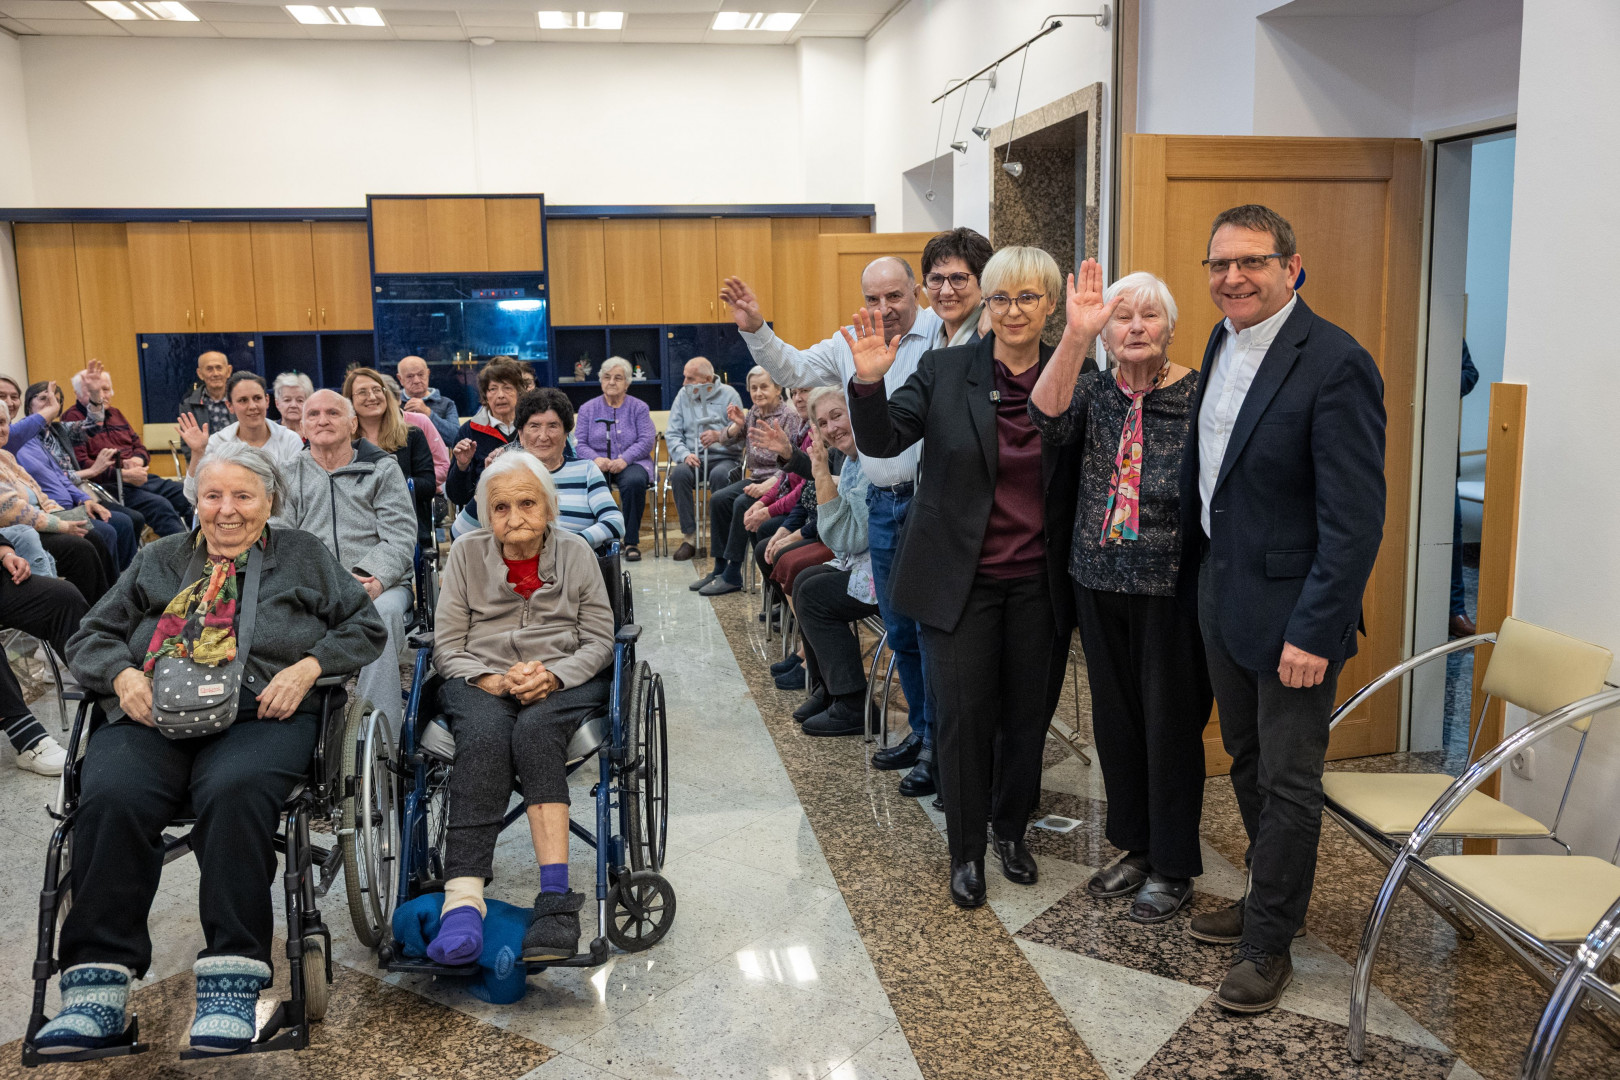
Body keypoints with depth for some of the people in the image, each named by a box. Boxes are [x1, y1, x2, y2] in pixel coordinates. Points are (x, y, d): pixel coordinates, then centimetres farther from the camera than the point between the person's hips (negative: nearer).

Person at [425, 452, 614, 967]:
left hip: (563, 680, 0)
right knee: (486, 732, -35)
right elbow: (447, 646, 6)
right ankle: (463, 899, -45)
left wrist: (552, 675, -14)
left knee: (534, 728, -35)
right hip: (480, 680, 1)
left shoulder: (575, 552, 9)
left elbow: (599, 640, 6)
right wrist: (492, 679, -14)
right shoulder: (467, 552, 9)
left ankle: (555, 899, -42)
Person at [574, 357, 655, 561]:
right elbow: (580, 443, 5)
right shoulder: (587, 409, 14)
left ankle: (631, 542, -25)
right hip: (598, 463, 1)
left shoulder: (639, 407, 10)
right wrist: (596, 459, -17)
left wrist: (624, 460, -20)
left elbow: (647, 441, -3)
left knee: (634, 481, -37)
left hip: (631, 462, -1)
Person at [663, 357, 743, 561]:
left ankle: (720, 540, -26)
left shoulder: (728, 395, 4)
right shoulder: (683, 396, 13)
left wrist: (720, 436, -28)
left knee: (720, 475, -37)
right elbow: (672, 433, 7)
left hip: (724, 458, -2)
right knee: (679, 473, -32)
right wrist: (684, 455, -12)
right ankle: (689, 537, -26)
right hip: (692, 458, 2)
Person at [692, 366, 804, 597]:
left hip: (778, 481, -8)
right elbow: (729, 437, 20)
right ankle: (720, 567, 0)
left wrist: (766, 486, -29)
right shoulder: (754, 412, 10)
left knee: (742, 504, -27)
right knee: (718, 499, -7)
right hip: (756, 477, 8)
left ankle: (732, 575, -19)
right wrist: (738, 424, -2)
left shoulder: (790, 417, -13)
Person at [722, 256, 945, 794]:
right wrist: (755, 329, 9)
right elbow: (793, 369, 21)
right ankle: (922, 730, 32)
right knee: (900, 630, 16)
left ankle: (938, 746, 9)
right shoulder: (849, 345, 13)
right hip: (883, 503, 7)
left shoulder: (944, 335, -8)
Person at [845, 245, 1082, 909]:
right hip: (961, 578, -1)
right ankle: (966, 851, 22)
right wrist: (869, 382, -24)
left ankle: (1011, 830, 35)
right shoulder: (944, 371, -3)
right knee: (964, 715, 4)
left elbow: (1088, 474, 2)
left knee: (1028, 712, 13)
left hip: (1039, 581, 2)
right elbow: (880, 441, -11)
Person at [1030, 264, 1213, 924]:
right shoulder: (1094, 389, 3)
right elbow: (1048, 419, -19)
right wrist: (1074, 338, -31)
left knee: (1171, 721, 5)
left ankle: (1174, 867, 23)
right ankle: (1136, 847, 34)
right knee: (1115, 717, 15)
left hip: (1172, 585, -5)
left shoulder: (1199, 394, -8)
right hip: (1101, 580, 5)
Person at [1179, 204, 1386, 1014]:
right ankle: (1270, 899, 41)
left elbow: (1354, 517, -21)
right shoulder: (1223, 341, 6)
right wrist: (1197, 571, 13)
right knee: (1247, 765, 21)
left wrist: (1314, 632, -22)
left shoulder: (1335, 364, -20)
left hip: (1288, 612, -8)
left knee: (1287, 784, 6)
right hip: (1222, 595, 8)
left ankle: (1268, 946, 21)